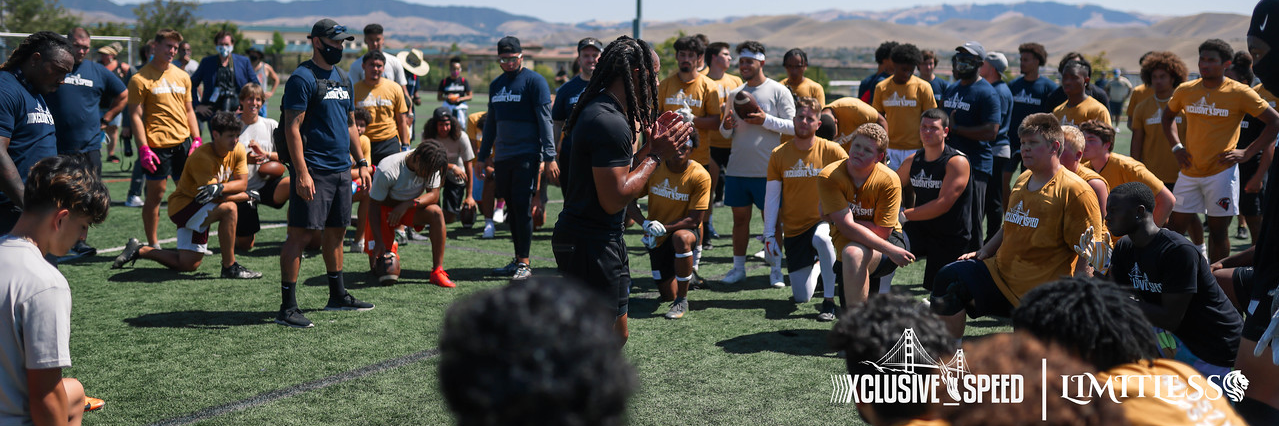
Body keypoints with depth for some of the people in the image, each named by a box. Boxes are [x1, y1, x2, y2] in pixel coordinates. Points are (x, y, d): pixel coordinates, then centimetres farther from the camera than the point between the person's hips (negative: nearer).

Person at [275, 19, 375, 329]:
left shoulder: (343, 78, 16)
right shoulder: (303, 78, -9)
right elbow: (292, 128, -15)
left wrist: (361, 162, 18)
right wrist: (301, 173, -22)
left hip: (341, 169, 8)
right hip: (313, 171, -8)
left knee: (335, 232, 16)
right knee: (301, 234, -8)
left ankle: (338, 295, 28)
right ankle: (287, 307, -6)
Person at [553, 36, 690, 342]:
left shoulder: (601, 111, 13)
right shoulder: (609, 122, -20)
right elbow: (615, 198, -24)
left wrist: (650, 145, 11)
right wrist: (656, 156, -14)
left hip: (603, 240, 11)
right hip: (591, 245, -11)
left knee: (617, 334, 19)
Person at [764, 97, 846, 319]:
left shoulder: (831, 151, -8)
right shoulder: (779, 155, -2)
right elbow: (771, 197, 3)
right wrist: (769, 234, -1)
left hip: (823, 221, -2)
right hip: (793, 230, 3)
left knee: (822, 239, -42)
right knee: (801, 297, 3)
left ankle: (829, 300, -25)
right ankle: (816, 267, 39)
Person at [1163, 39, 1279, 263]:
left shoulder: (1240, 93, -5)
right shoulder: (1185, 91, 5)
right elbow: (1167, 117, 24)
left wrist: (1247, 152, -7)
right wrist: (1176, 147, 10)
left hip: (1221, 172, -3)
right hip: (1189, 172, 4)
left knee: (1218, 230, 2)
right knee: (1174, 227, 3)